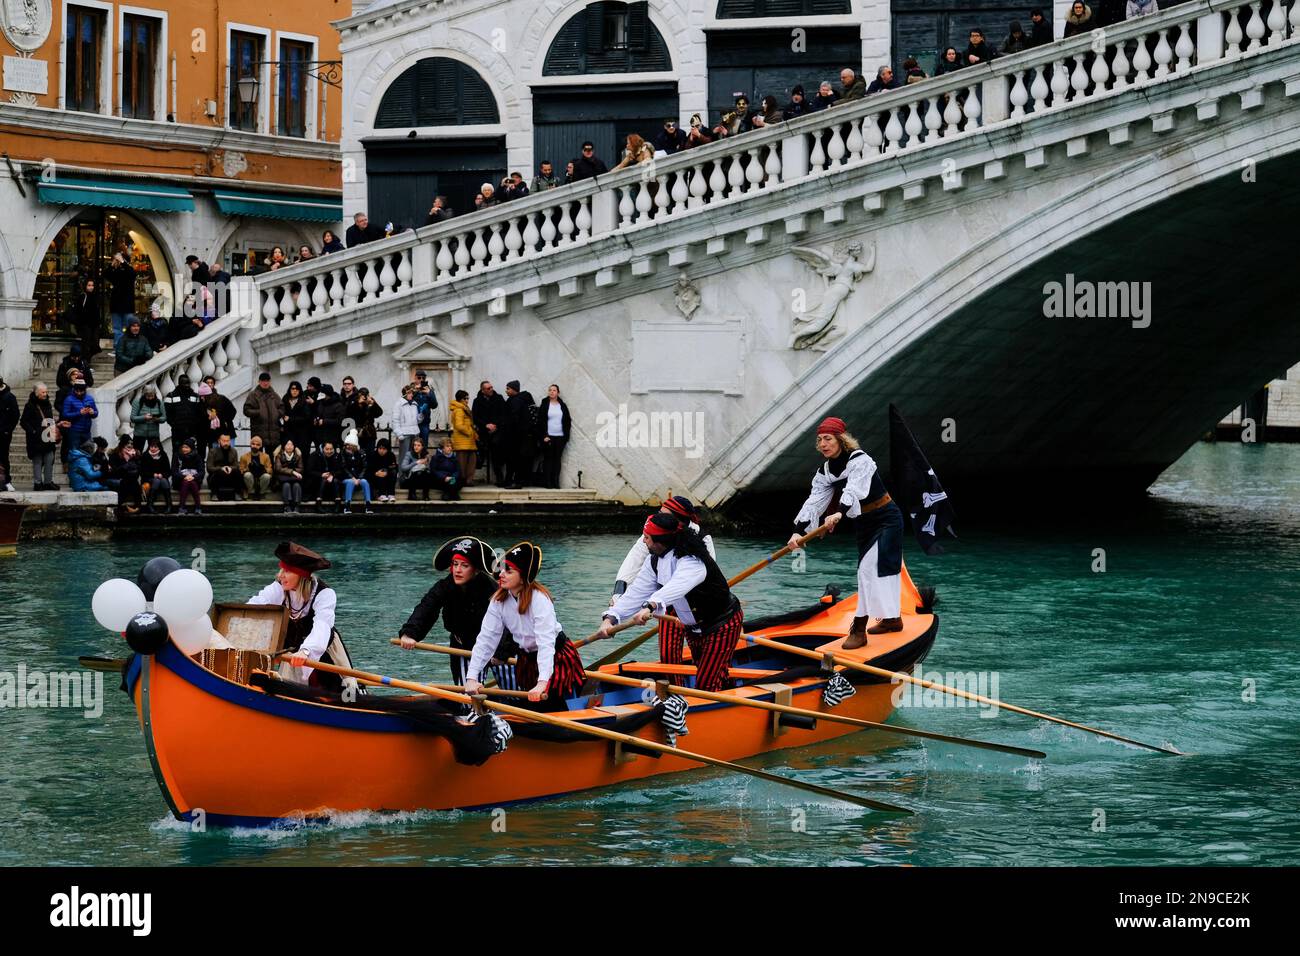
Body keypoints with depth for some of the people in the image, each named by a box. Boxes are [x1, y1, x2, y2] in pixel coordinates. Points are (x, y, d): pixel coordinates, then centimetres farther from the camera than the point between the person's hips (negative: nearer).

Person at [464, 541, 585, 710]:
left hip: (556, 657, -6)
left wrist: (543, 683, -49)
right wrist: (471, 678, -23)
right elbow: (486, 639, -13)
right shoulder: (499, 601, -10)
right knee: (531, 708, 13)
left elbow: (546, 643, -38)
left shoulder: (539, 600, -29)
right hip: (526, 660, 6)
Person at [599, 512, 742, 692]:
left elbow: (677, 586, -52)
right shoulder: (655, 562, -4)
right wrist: (610, 617, -25)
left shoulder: (692, 561, -32)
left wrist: (650, 606, -68)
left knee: (706, 686, -12)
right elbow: (636, 593, -11)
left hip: (722, 625, -9)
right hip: (693, 628, 9)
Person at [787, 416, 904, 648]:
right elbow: (815, 501, -9)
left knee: (870, 568, -16)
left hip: (886, 520, -8)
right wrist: (798, 531, -22)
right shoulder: (825, 471, -1)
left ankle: (859, 629, -20)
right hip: (863, 524, 8)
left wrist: (839, 514, -58)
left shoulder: (860, 461, -24)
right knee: (884, 569, 17)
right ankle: (893, 619, 33)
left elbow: (854, 491, -40)